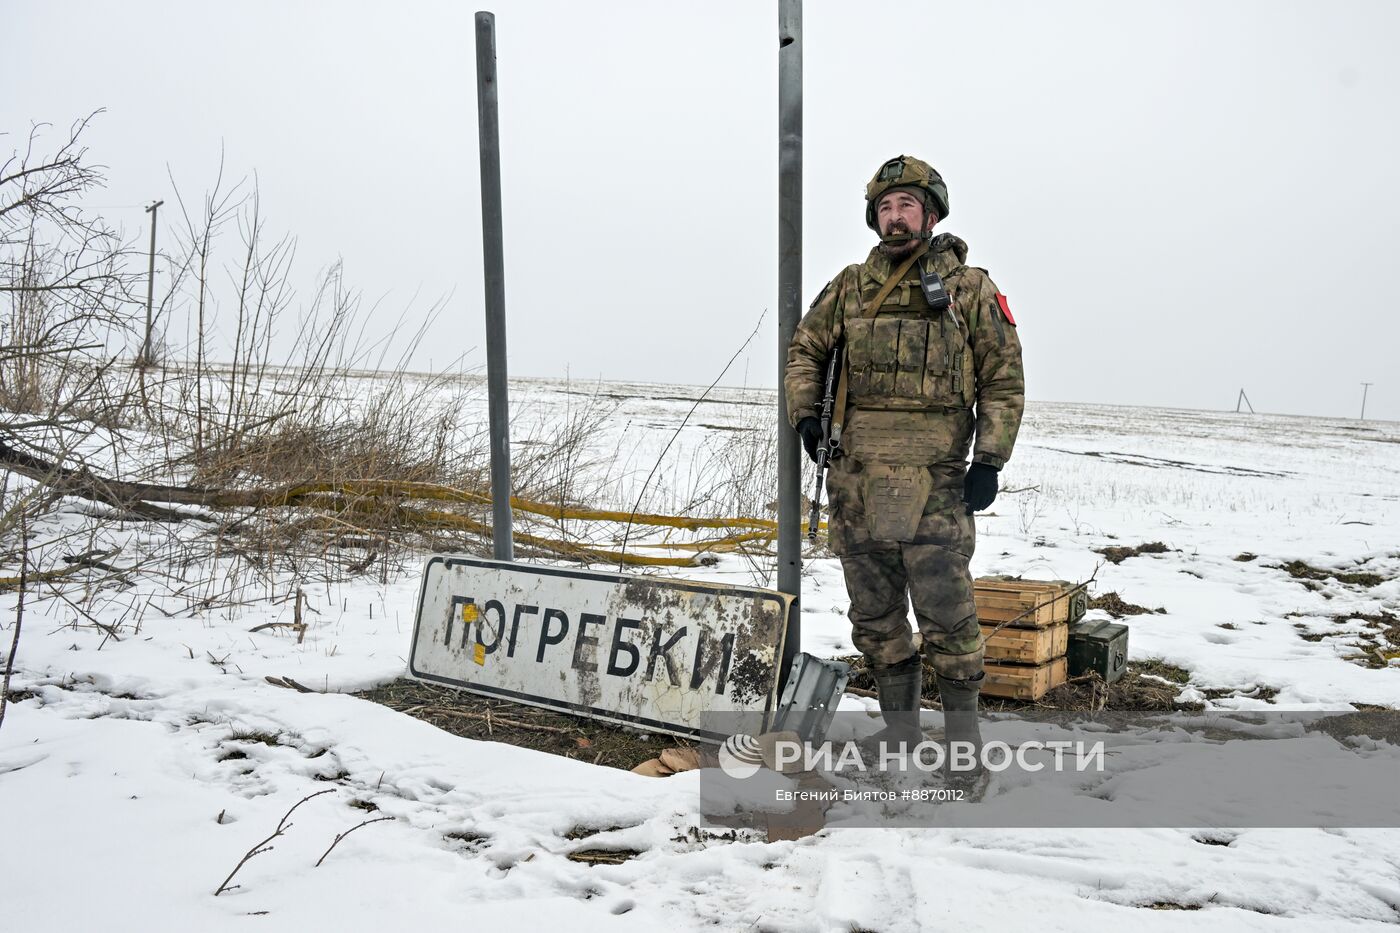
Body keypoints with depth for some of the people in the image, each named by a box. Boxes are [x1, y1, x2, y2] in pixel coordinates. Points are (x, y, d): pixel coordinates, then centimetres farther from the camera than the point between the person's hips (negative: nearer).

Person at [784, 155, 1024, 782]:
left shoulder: (968, 287, 4)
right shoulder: (851, 286, 12)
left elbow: (1003, 380, 4)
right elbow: (805, 350, 19)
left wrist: (989, 461, -4)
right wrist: (805, 413, 2)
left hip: (934, 482, -3)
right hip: (857, 480, 4)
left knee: (947, 618, -2)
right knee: (876, 619, 12)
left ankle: (962, 737, 15)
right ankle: (898, 732, 27)